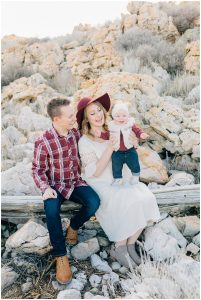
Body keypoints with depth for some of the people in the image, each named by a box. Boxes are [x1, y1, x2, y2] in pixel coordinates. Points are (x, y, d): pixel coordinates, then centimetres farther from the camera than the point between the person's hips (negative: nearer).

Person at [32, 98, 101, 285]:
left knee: (94, 202, -24)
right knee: (51, 210, -33)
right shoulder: (43, 142, -17)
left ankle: (73, 226, 9)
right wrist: (46, 188, -21)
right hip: (55, 185, -3)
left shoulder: (76, 133, -3)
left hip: (76, 182, 4)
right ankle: (60, 256, -13)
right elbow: (37, 170, -7)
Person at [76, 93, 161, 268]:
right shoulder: (85, 142, -10)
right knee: (130, 204, -28)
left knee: (146, 198, -19)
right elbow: (94, 172, -16)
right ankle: (119, 249, -6)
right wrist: (109, 150, -24)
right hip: (100, 185, -5)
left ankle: (130, 244, -4)